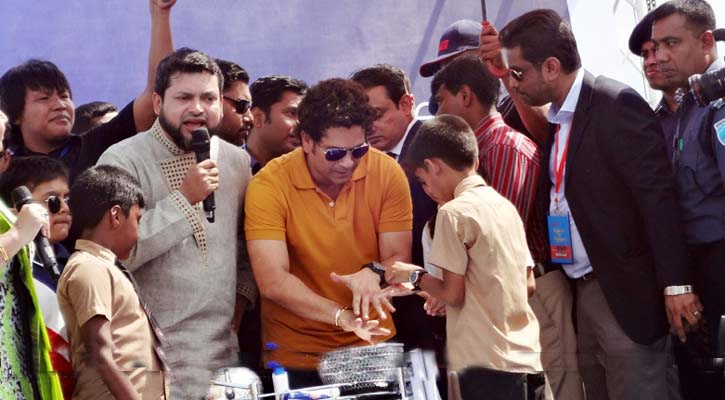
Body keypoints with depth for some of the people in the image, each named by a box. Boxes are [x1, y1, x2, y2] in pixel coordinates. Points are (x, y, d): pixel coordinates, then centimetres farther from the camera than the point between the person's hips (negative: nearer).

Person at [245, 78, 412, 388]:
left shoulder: (387, 173, -10)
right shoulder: (269, 185, -18)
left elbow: (399, 258, -8)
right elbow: (272, 281, -25)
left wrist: (375, 272, -31)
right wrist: (341, 316, -37)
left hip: (372, 344, 3)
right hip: (296, 356, -2)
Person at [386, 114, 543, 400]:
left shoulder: (454, 212, -11)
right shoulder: (505, 206, 13)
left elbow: (453, 294, -11)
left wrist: (416, 276, 6)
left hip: (488, 363, -7)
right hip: (525, 359, 7)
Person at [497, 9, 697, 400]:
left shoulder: (616, 104, -13)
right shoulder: (555, 117, 12)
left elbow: (658, 195, -16)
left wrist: (674, 283, -19)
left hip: (626, 291, -8)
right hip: (582, 290, 8)